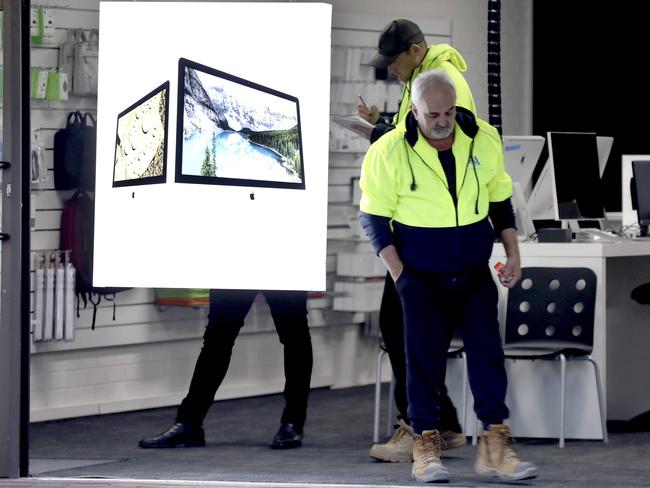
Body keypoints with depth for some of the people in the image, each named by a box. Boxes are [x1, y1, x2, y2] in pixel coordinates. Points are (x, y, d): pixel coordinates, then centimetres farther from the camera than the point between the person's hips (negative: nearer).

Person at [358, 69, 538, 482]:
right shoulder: (390, 152, -12)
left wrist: (512, 253, 6)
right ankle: (426, 446, 8)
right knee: (424, 359, -1)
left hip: (474, 274, 3)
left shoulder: (485, 140, -2)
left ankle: (495, 448, 1)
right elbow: (374, 217, -6)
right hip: (421, 275, -3)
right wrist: (399, 275, -12)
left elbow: (500, 200, 12)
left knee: (488, 354, -2)